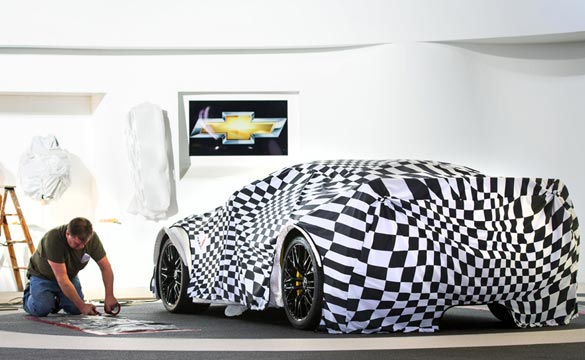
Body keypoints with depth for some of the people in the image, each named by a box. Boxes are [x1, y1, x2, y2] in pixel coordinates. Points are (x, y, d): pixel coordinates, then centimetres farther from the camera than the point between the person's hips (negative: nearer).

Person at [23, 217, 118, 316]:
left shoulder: (92, 238, -23)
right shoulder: (53, 239, -37)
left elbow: (105, 267, -14)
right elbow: (62, 279, -36)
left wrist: (109, 296, -26)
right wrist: (82, 306, -37)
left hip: (70, 274, 4)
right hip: (43, 275, -4)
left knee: (75, 309, -16)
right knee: (41, 309, -25)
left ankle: (56, 299, 17)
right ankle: (29, 295, 10)